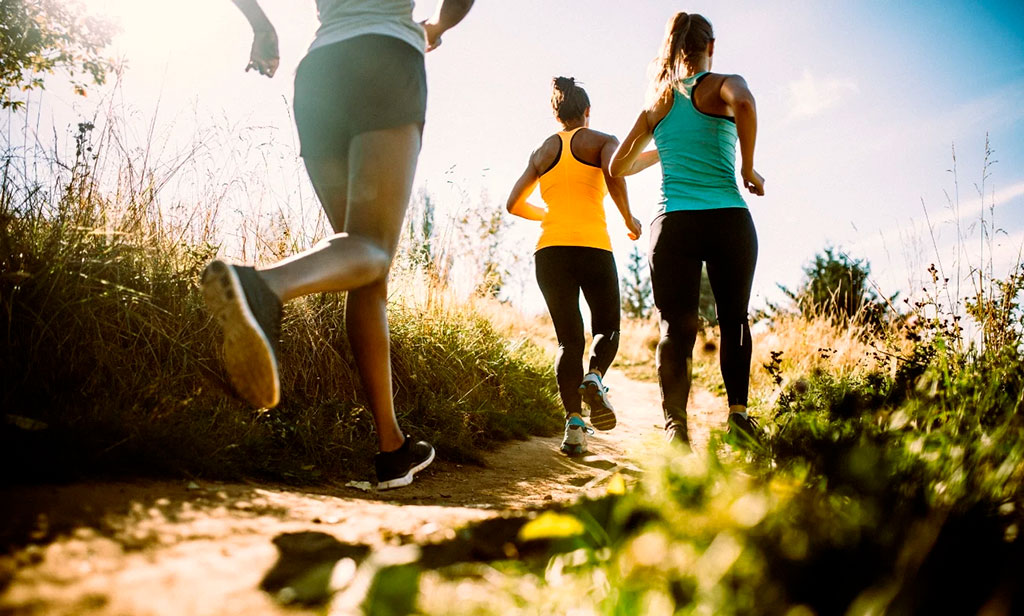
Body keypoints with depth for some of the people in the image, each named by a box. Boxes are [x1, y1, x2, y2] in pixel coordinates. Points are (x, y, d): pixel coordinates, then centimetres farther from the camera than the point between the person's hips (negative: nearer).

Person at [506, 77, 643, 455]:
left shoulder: (542, 151, 18)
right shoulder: (602, 141, 8)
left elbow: (514, 204, 18)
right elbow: (614, 176, -14)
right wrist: (629, 219, -1)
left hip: (550, 249, 3)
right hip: (593, 246, -3)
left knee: (569, 339, 6)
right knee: (606, 329, 13)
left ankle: (573, 422, -9)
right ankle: (594, 379, -19)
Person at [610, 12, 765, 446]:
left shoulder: (657, 102, 16)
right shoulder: (723, 85, 5)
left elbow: (618, 167, 21)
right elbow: (744, 104, -21)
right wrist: (748, 169, -10)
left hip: (673, 225, 2)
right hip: (728, 221, -2)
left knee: (675, 327, 2)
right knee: (734, 319, 14)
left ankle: (675, 426, -10)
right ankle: (738, 411, 2)